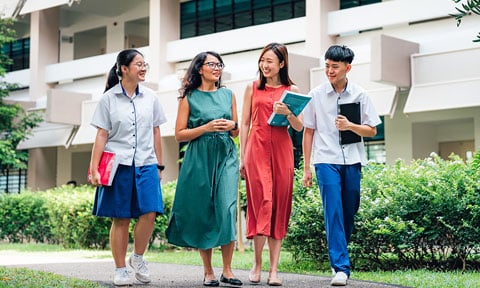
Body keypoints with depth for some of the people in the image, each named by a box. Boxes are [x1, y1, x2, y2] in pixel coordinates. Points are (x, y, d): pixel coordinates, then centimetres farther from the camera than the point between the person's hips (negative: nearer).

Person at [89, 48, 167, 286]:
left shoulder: (150, 98, 10)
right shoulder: (109, 99, 2)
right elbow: (101, 136, 2)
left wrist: (159, 165, 14)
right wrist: (94, 169, -4)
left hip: (146, 164, 2)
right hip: (119, 164, -2)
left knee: (149, 213, -12)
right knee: (120, 218, 0)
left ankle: (138, 258, 11)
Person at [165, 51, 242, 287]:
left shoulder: (228, 95, 14)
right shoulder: (189, 98, 4)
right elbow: (180, 135, 0)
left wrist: (232, 126, -3)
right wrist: (207, 128, -12)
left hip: (226, 157, 2)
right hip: (199, 159, -2)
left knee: (227, 209, -10)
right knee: (202, 212, 0)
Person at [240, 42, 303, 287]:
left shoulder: (292, 90, 9)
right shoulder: (253, 88, 10)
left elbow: (299, 127, 7)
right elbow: (245, 123, 11)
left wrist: (288, 113, -14)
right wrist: (242, 156, 5)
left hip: (281, 149, 1)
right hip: (257, 147, -1)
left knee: (280, 205, 0)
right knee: (262, 201, -11)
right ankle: (257, 263, 1)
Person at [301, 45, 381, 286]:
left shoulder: (359, 95, 5)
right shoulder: (316, 95, 4)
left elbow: (372, 130, 8)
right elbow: (308, 131, 8)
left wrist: (350, 126, -13)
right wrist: (306, 168, 6)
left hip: (352, 161, 2)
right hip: (326, 160, -2)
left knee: (349, 213, 8)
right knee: (333, 212, -11)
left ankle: (339, 257, 27)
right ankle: (341, 267, -13)